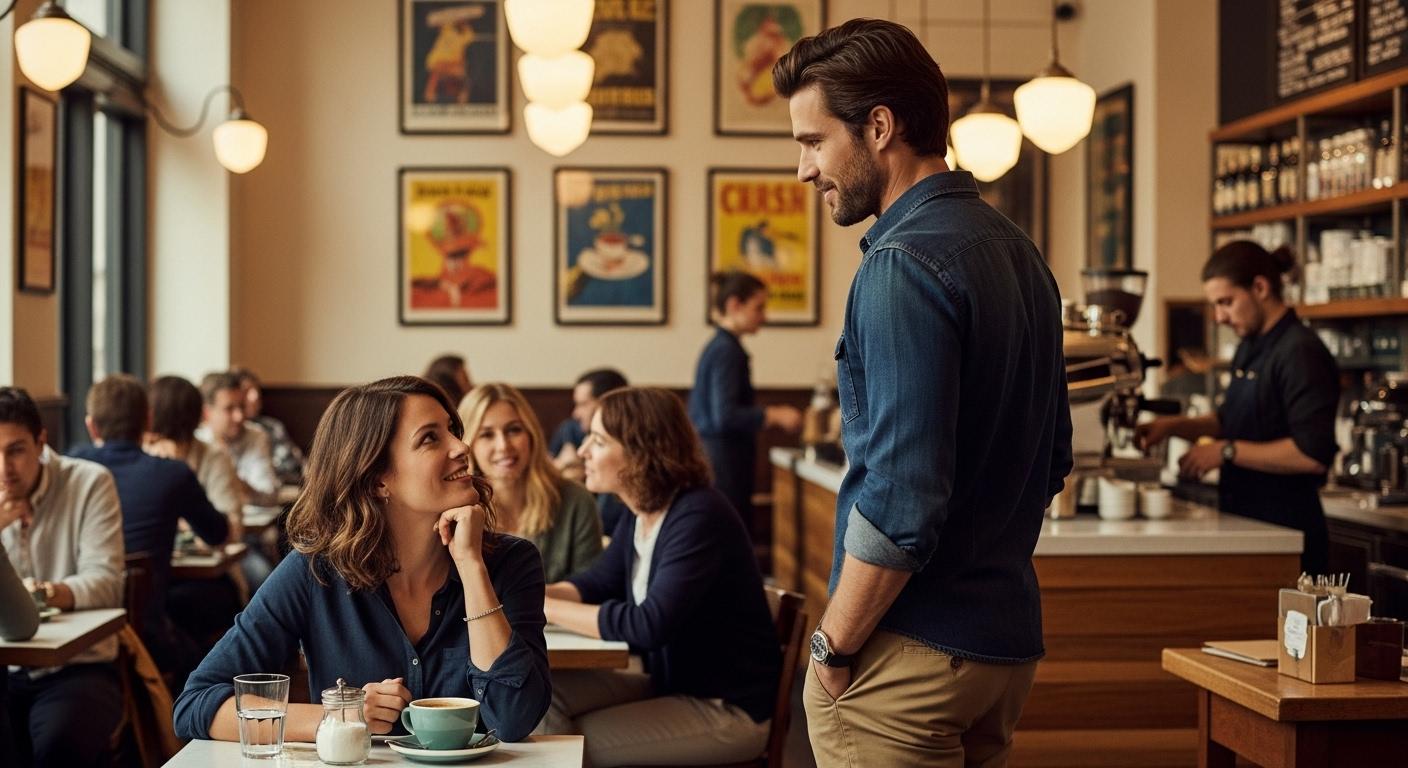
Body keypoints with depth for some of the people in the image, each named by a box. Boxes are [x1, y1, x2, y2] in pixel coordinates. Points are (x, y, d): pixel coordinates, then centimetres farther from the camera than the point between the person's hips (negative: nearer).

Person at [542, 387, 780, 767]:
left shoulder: (698, 518, -25)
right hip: (668, 679, 8)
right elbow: (598, 583, 12)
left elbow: (649, 626, -32)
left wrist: (545, 609, -26)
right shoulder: (641, 514, 3)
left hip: (728, 708, -8)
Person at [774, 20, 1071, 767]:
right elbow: (1052, 458, 17)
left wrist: (832, 647, -12)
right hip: (1008, 641, 9)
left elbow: (900, 501, -23)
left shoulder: (904, 265, -18)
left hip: (913, 651, -9)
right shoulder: (1019, 252, 10)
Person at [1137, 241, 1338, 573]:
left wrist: (1227, 451, -20)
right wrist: (1175, 426, 10)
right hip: (1245, 525, 9)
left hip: (1286, 533, -9)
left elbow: (1314, 454, -24)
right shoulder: (1250, 348, 13)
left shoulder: (1301, 352, -16)